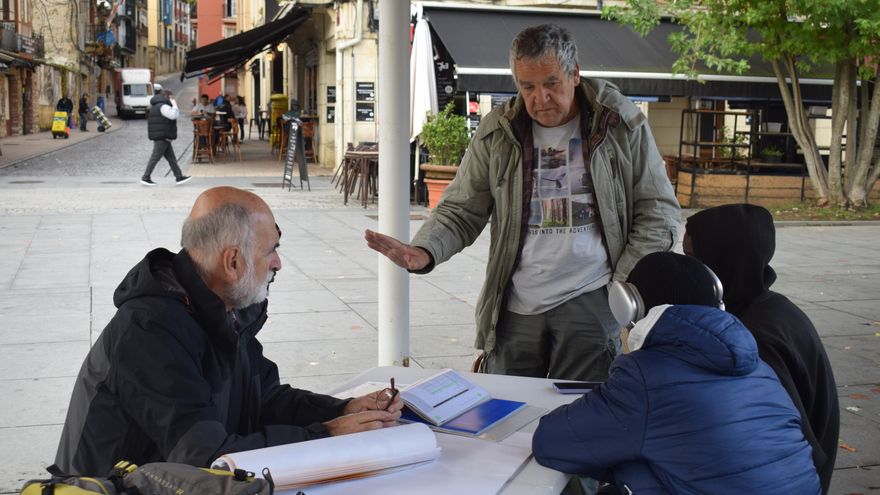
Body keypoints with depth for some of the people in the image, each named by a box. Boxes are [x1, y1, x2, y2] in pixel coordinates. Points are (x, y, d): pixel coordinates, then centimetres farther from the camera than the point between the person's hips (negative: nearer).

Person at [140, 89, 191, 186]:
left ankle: (179, 177, 9)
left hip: (162, 138, 11)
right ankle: (145, 178, -2)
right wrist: (174, 105, -12)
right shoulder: (163, 106, -14)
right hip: (162, 138, -11)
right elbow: (173, 115, -25)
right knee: (155, 158, -6)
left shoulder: (155, 106, 20)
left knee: (171, 158, 9)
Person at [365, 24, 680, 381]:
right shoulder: (497, 132, 5)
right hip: (514, 308, 2)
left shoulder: (622, 126, 1)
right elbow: (461, 211, 8)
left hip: (590, 299, -2)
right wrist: (424, 252, -13)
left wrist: (625, 287, -5)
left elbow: (658, 212, 5)